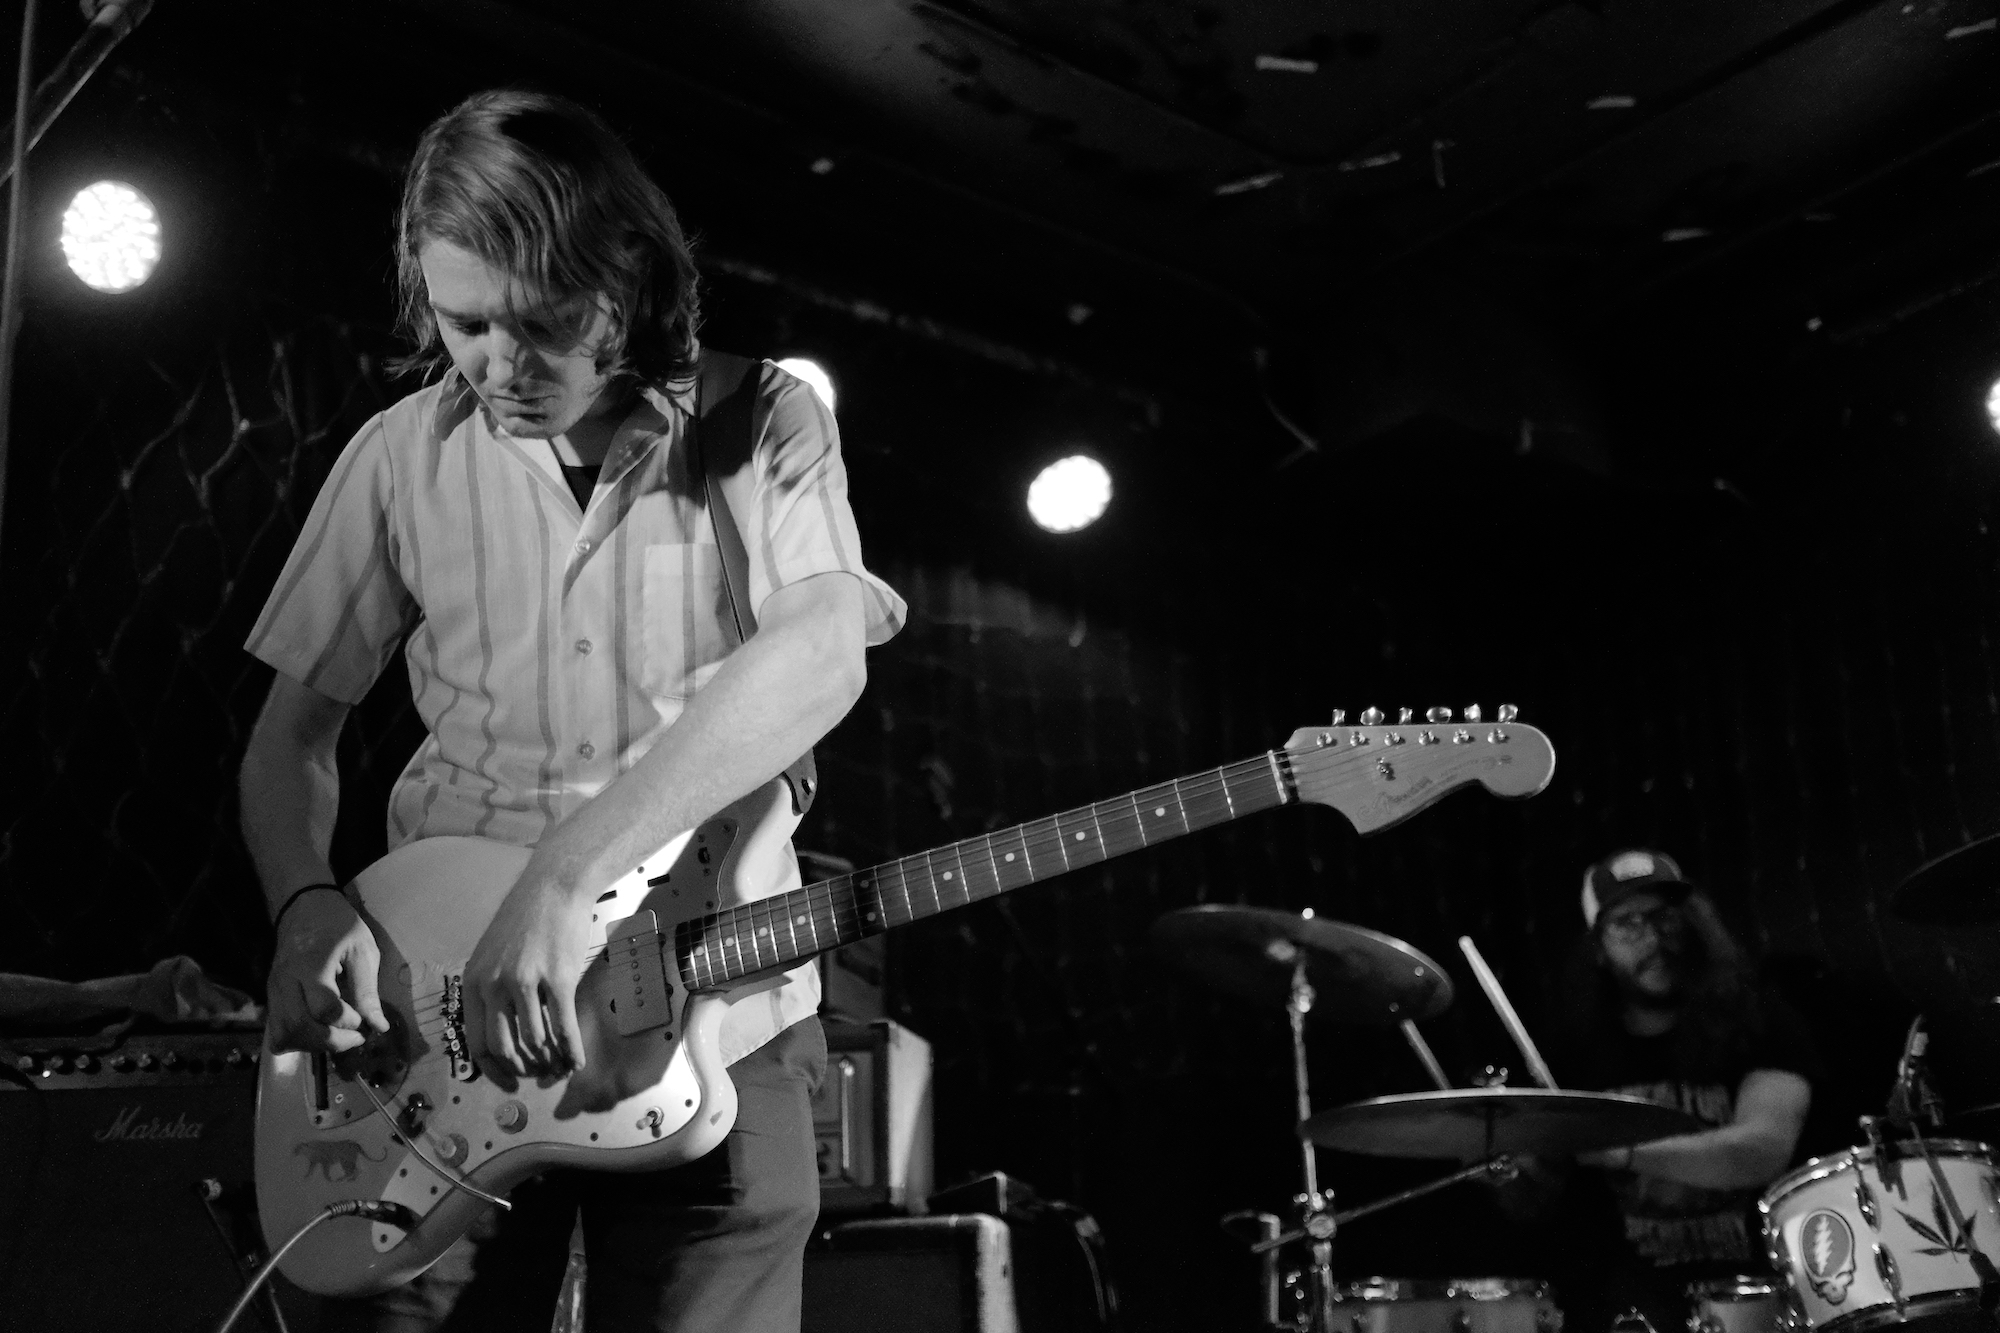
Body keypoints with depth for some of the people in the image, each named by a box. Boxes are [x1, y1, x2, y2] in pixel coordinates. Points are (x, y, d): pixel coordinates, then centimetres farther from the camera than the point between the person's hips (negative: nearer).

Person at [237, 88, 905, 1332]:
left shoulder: (764, 423, -2)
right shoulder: (404, 456, 4)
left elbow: (821, 656, -21)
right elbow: (293, 731, 11)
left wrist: (568, 870, -29)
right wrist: (310, 905, -9)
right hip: (437, 1025, 2)